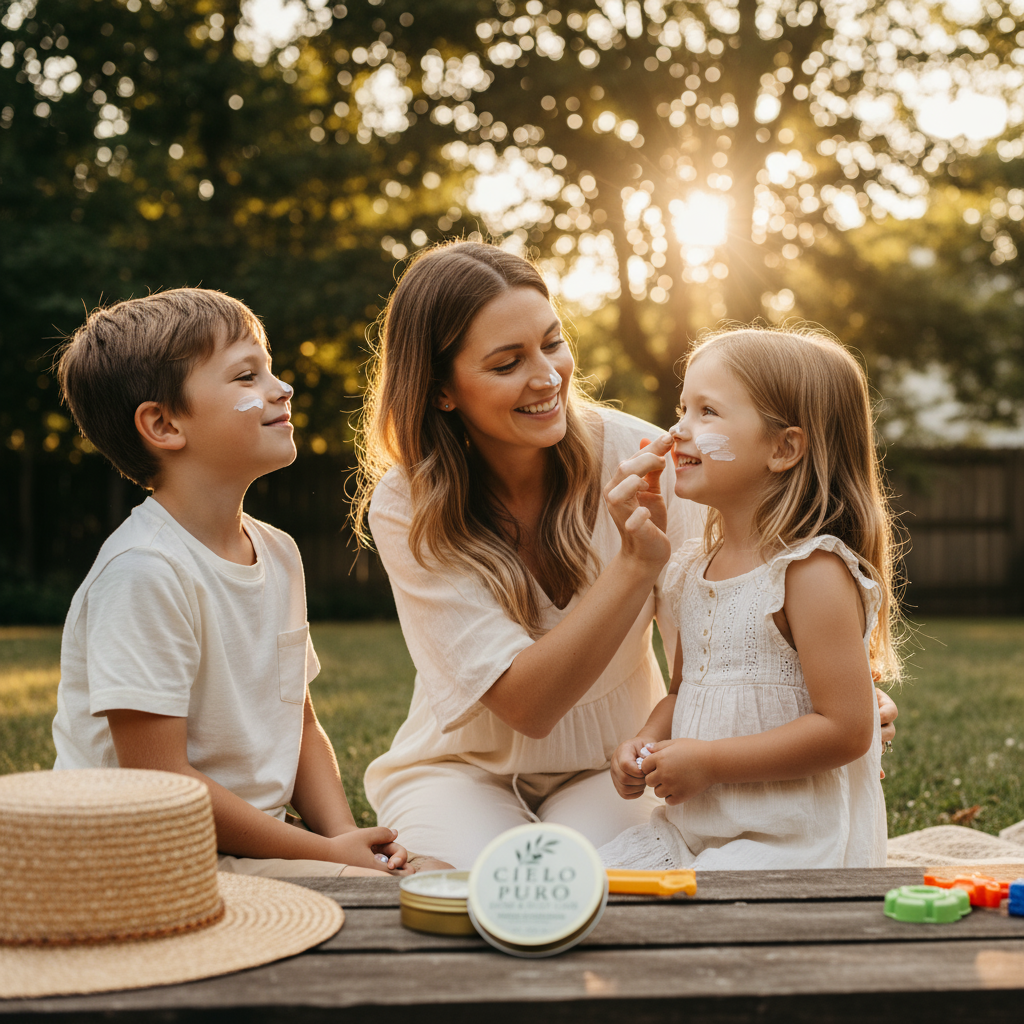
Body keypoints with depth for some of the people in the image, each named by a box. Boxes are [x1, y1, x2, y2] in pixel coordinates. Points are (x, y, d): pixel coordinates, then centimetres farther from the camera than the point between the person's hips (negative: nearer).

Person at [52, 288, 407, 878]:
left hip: (255, 845, 8)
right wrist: (326, 853, -15)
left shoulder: (279, 554, 7)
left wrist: (347, 838, -2)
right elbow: (158, 784, -21)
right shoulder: (146, 571, -20)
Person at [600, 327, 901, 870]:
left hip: (798, 839, -7)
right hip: (692, 825, 7)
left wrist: (708, 760, -18)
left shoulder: (813, 570, -16)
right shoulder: (692, 567, 9)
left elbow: (846, 729, -19)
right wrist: (646, 743, 1)